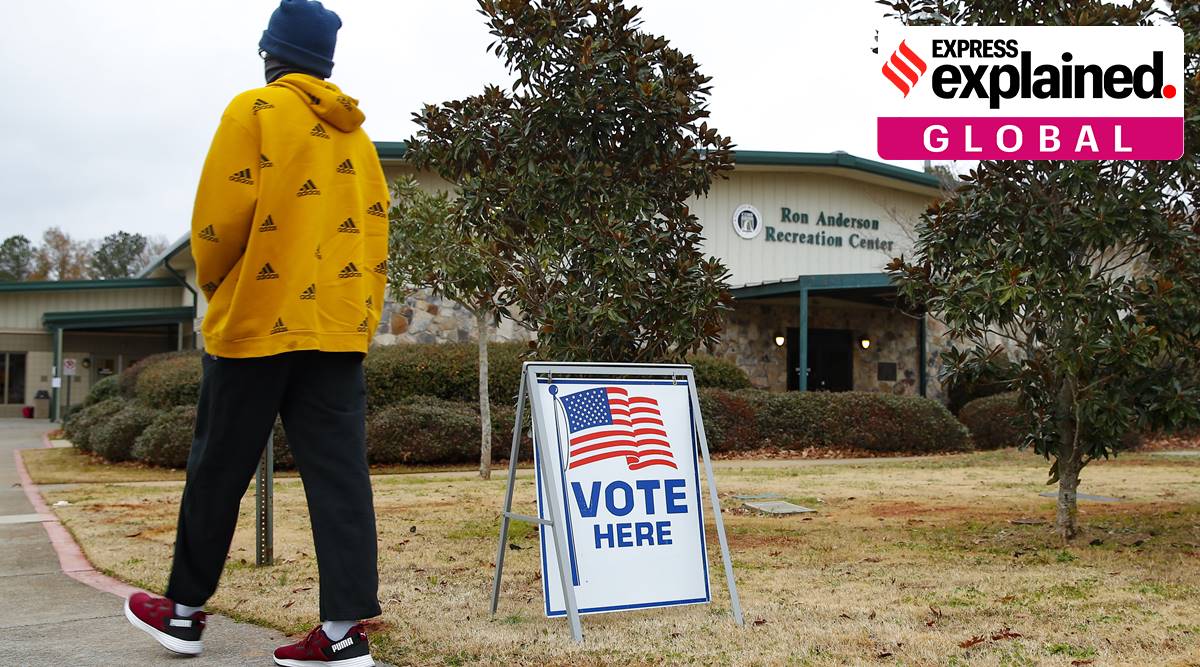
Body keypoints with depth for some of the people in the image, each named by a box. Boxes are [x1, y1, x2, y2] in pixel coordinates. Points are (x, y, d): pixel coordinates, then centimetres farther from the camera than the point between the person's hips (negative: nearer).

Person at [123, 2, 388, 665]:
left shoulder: (255, 111, -3)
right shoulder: (356, 134, 14)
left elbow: (221, 216, -11)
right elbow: (374, 233, 11)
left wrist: (213, 285, 6)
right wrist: (363, 315, 14)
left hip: (255, 320, -5)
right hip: (339, 326, 5)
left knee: (218, 469, 8)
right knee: (338, 474, 0)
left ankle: (184, 609, 21)